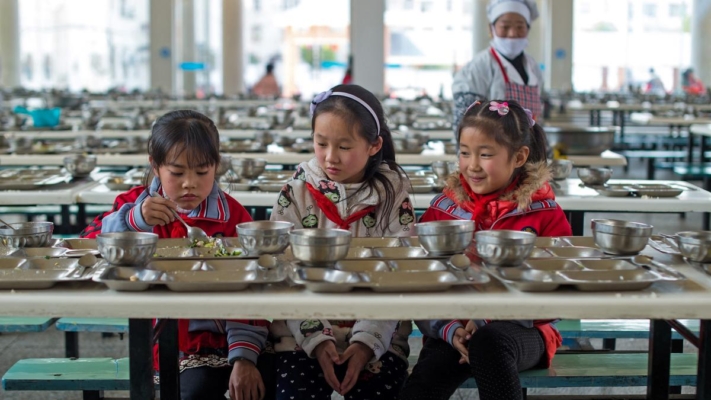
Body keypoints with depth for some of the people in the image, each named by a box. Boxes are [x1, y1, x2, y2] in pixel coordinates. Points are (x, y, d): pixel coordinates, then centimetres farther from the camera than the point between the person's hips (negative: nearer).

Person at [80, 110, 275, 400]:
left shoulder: (232, 216, 0)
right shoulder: (135, 204, 5)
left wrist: (244, 356, -16)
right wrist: (133, 220, -25)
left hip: (224, 339, 1)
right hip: (167, 345, 0)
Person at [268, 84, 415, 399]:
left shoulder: (392, 196, -1)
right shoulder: (297, 193, 0)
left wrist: (367, 341, -15)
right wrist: (317, 339, -14)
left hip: (377, 337, 0)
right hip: (304, 333, 1)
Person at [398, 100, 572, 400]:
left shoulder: (544, 214, 1)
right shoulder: (442, 210, 8)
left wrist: (486, 322, -17)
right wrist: (451, 331, -15)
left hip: (518, 331, -1)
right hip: (453, 332, 1)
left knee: (489, 343, -36)